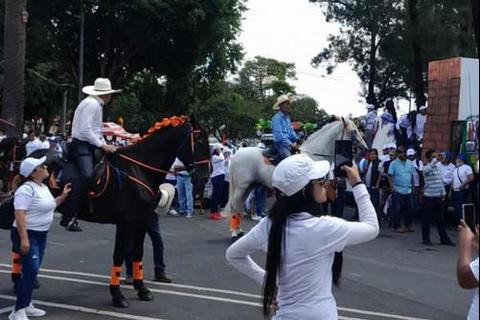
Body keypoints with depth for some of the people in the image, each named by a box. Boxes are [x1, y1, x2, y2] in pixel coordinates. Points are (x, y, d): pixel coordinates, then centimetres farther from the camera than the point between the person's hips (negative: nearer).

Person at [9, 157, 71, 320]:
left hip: (41, 234, 10)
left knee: (32, 271, 14)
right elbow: (20, 214, -25)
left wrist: (62, 196, 13)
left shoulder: (44, 187, 11)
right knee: (31, 271, -14)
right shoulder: (26, 189, -19)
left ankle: (26, 305, 24)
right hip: (27, 235, -10)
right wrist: (24, 239, -30)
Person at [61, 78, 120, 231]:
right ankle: (68, 218, -30)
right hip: (81, 145, -11)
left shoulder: (97, 105, 19)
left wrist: (106, 146, 7)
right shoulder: (91, 104, -12)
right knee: (87, 175, -29)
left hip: (91, 146, 11)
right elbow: (85, 130, -20)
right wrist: (102, 146, -17)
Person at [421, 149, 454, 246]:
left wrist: (443, 191, 15)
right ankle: (426, 239, 10)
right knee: (427, 218, 1)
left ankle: (444, 239, 16)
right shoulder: (426, 167, -9)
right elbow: (427, 170, -36)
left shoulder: (437, 167, 14)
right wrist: (434, 161, -33)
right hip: (429, 196, -7)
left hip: (438, 196, 7)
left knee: (440, 218, 11)